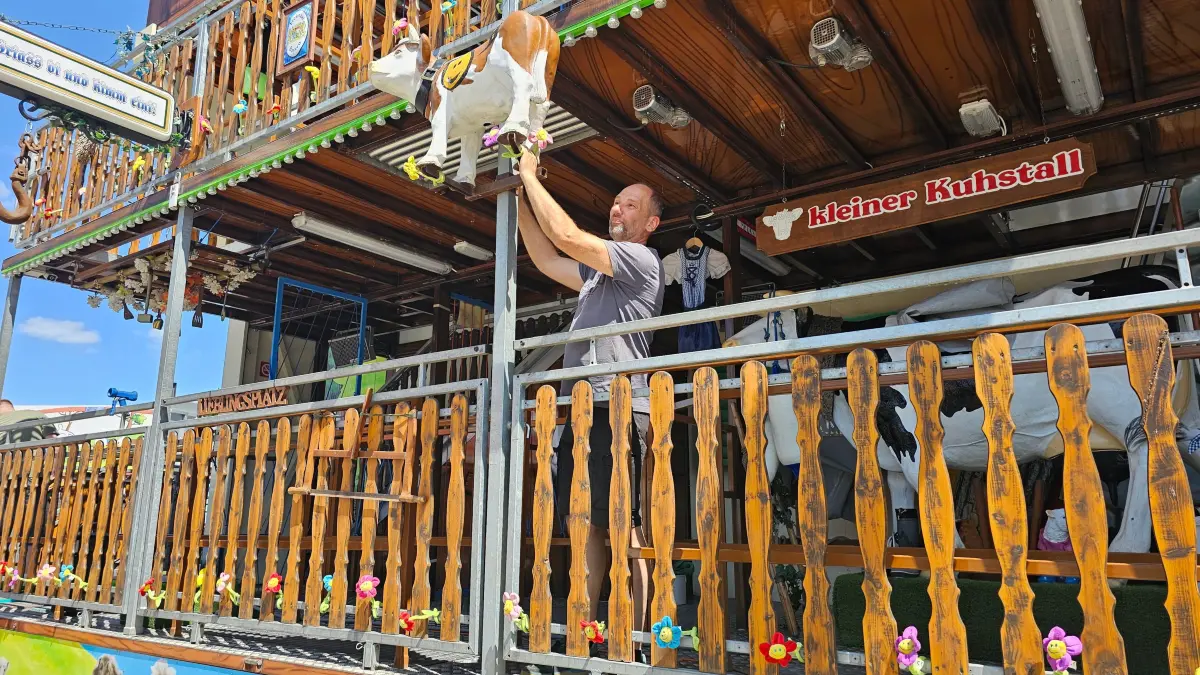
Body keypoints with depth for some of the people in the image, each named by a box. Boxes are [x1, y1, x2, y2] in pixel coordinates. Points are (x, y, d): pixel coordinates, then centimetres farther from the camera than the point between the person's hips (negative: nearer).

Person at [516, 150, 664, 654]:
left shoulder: (642, 260, -1)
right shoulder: (600, 270, 26)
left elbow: (567, 236, -9)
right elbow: (546, 258, 27)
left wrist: (531, 175, 1)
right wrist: (520, 196, 22)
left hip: (618, 408, -9)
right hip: (583, 406, 9)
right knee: (586, 522, 7)